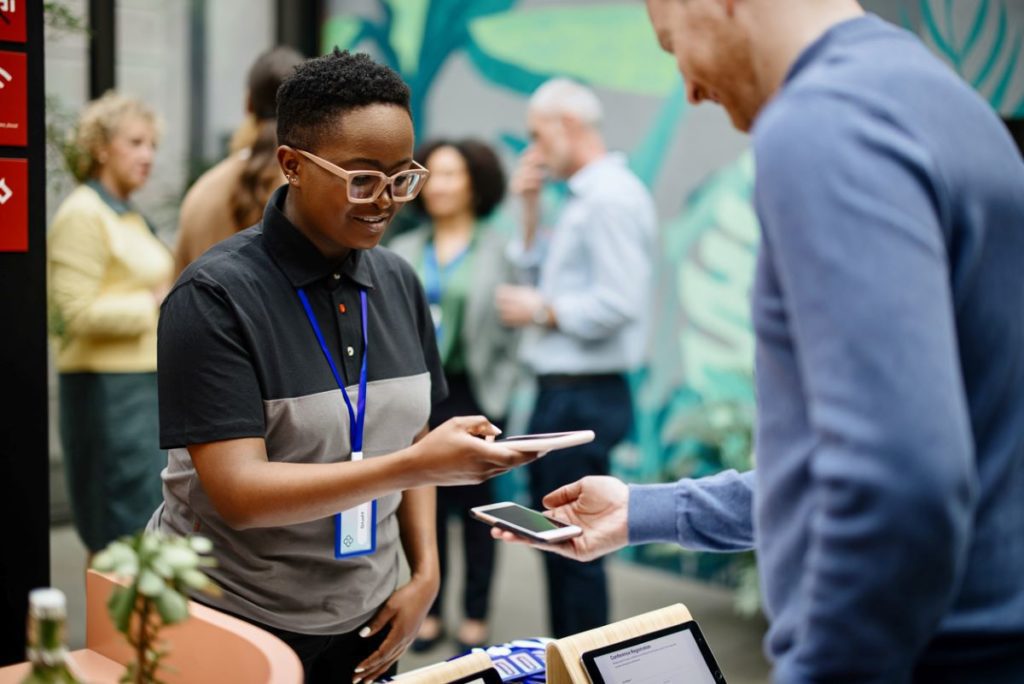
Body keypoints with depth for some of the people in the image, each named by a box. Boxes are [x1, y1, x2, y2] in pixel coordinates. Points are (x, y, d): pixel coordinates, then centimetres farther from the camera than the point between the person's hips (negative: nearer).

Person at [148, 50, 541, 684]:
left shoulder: (399, 281, -1)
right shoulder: (215, 296, -18)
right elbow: (239, 494, -24)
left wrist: (426, 574, -3)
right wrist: (419, 465, -32)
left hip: (364, 616, 5)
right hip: (231, 622, -5)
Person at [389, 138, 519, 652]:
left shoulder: (500, 249, -1)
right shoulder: (403, 252, 9)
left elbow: (514, 325, -3)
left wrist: (499, 392, -10)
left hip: (474, 394, -3)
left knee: (473, 505, 5)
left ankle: (475, 619, 16)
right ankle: (429, 612, 21)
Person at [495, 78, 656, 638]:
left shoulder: (611, 198, -16)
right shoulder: (583, 198, 15)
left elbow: (620, 302, -25)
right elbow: (544, 277, 16)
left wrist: (540, 311, -14)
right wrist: (530, 212, 10)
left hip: (584, 397, -10)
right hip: (561, 393, 10)